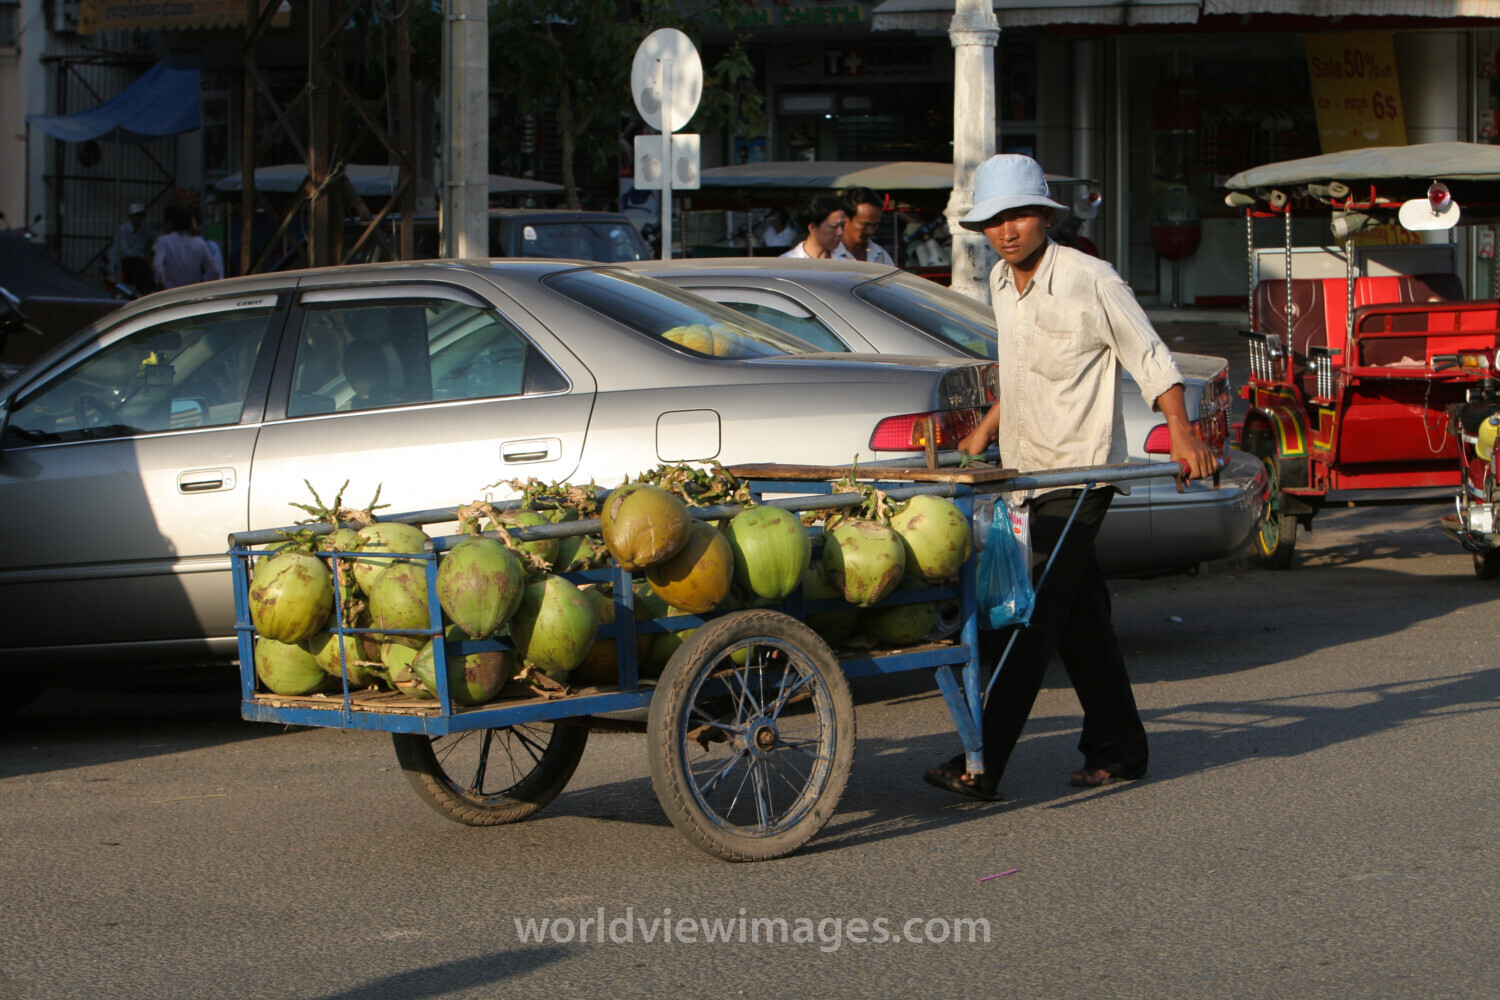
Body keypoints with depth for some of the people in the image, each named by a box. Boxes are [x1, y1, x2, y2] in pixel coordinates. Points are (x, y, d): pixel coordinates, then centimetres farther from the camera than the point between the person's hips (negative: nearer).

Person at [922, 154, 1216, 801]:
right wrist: (985, 432, 25)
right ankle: (1118, 750, 21)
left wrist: (1181, 432, -17)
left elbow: (1149, 359, -7)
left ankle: (982, 766, -16)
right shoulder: (1001, 284, 11)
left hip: (1078, 475, -8)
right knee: (1079, 620, 12)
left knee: (1031, 622, -12)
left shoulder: (1090, 281, -11)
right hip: (1023, 473, 8)